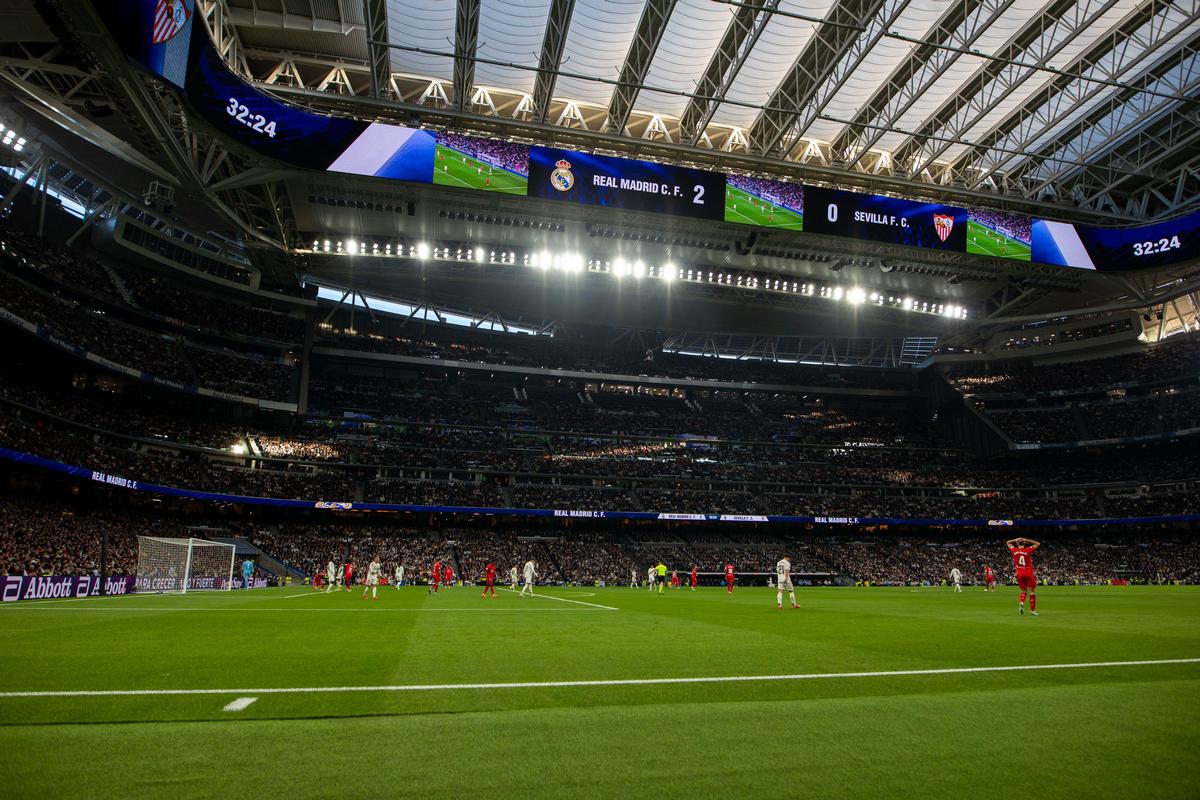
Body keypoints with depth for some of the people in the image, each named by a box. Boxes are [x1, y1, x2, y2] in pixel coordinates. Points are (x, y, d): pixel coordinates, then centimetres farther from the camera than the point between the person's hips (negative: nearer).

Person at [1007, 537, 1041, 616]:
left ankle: (1021, 603, -11)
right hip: (1028, 574, -3)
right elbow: (1038, 544, 4)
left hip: (1019, 574, 3)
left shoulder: (1014, 550, 0)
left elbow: (1008, 542, 19)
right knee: (1032, 591, 6)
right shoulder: (1028, 550, -7)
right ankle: (1032, 609, 5)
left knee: (1023, 590, 16)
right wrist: (1027, 540, 1)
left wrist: (1016, 540, 10)